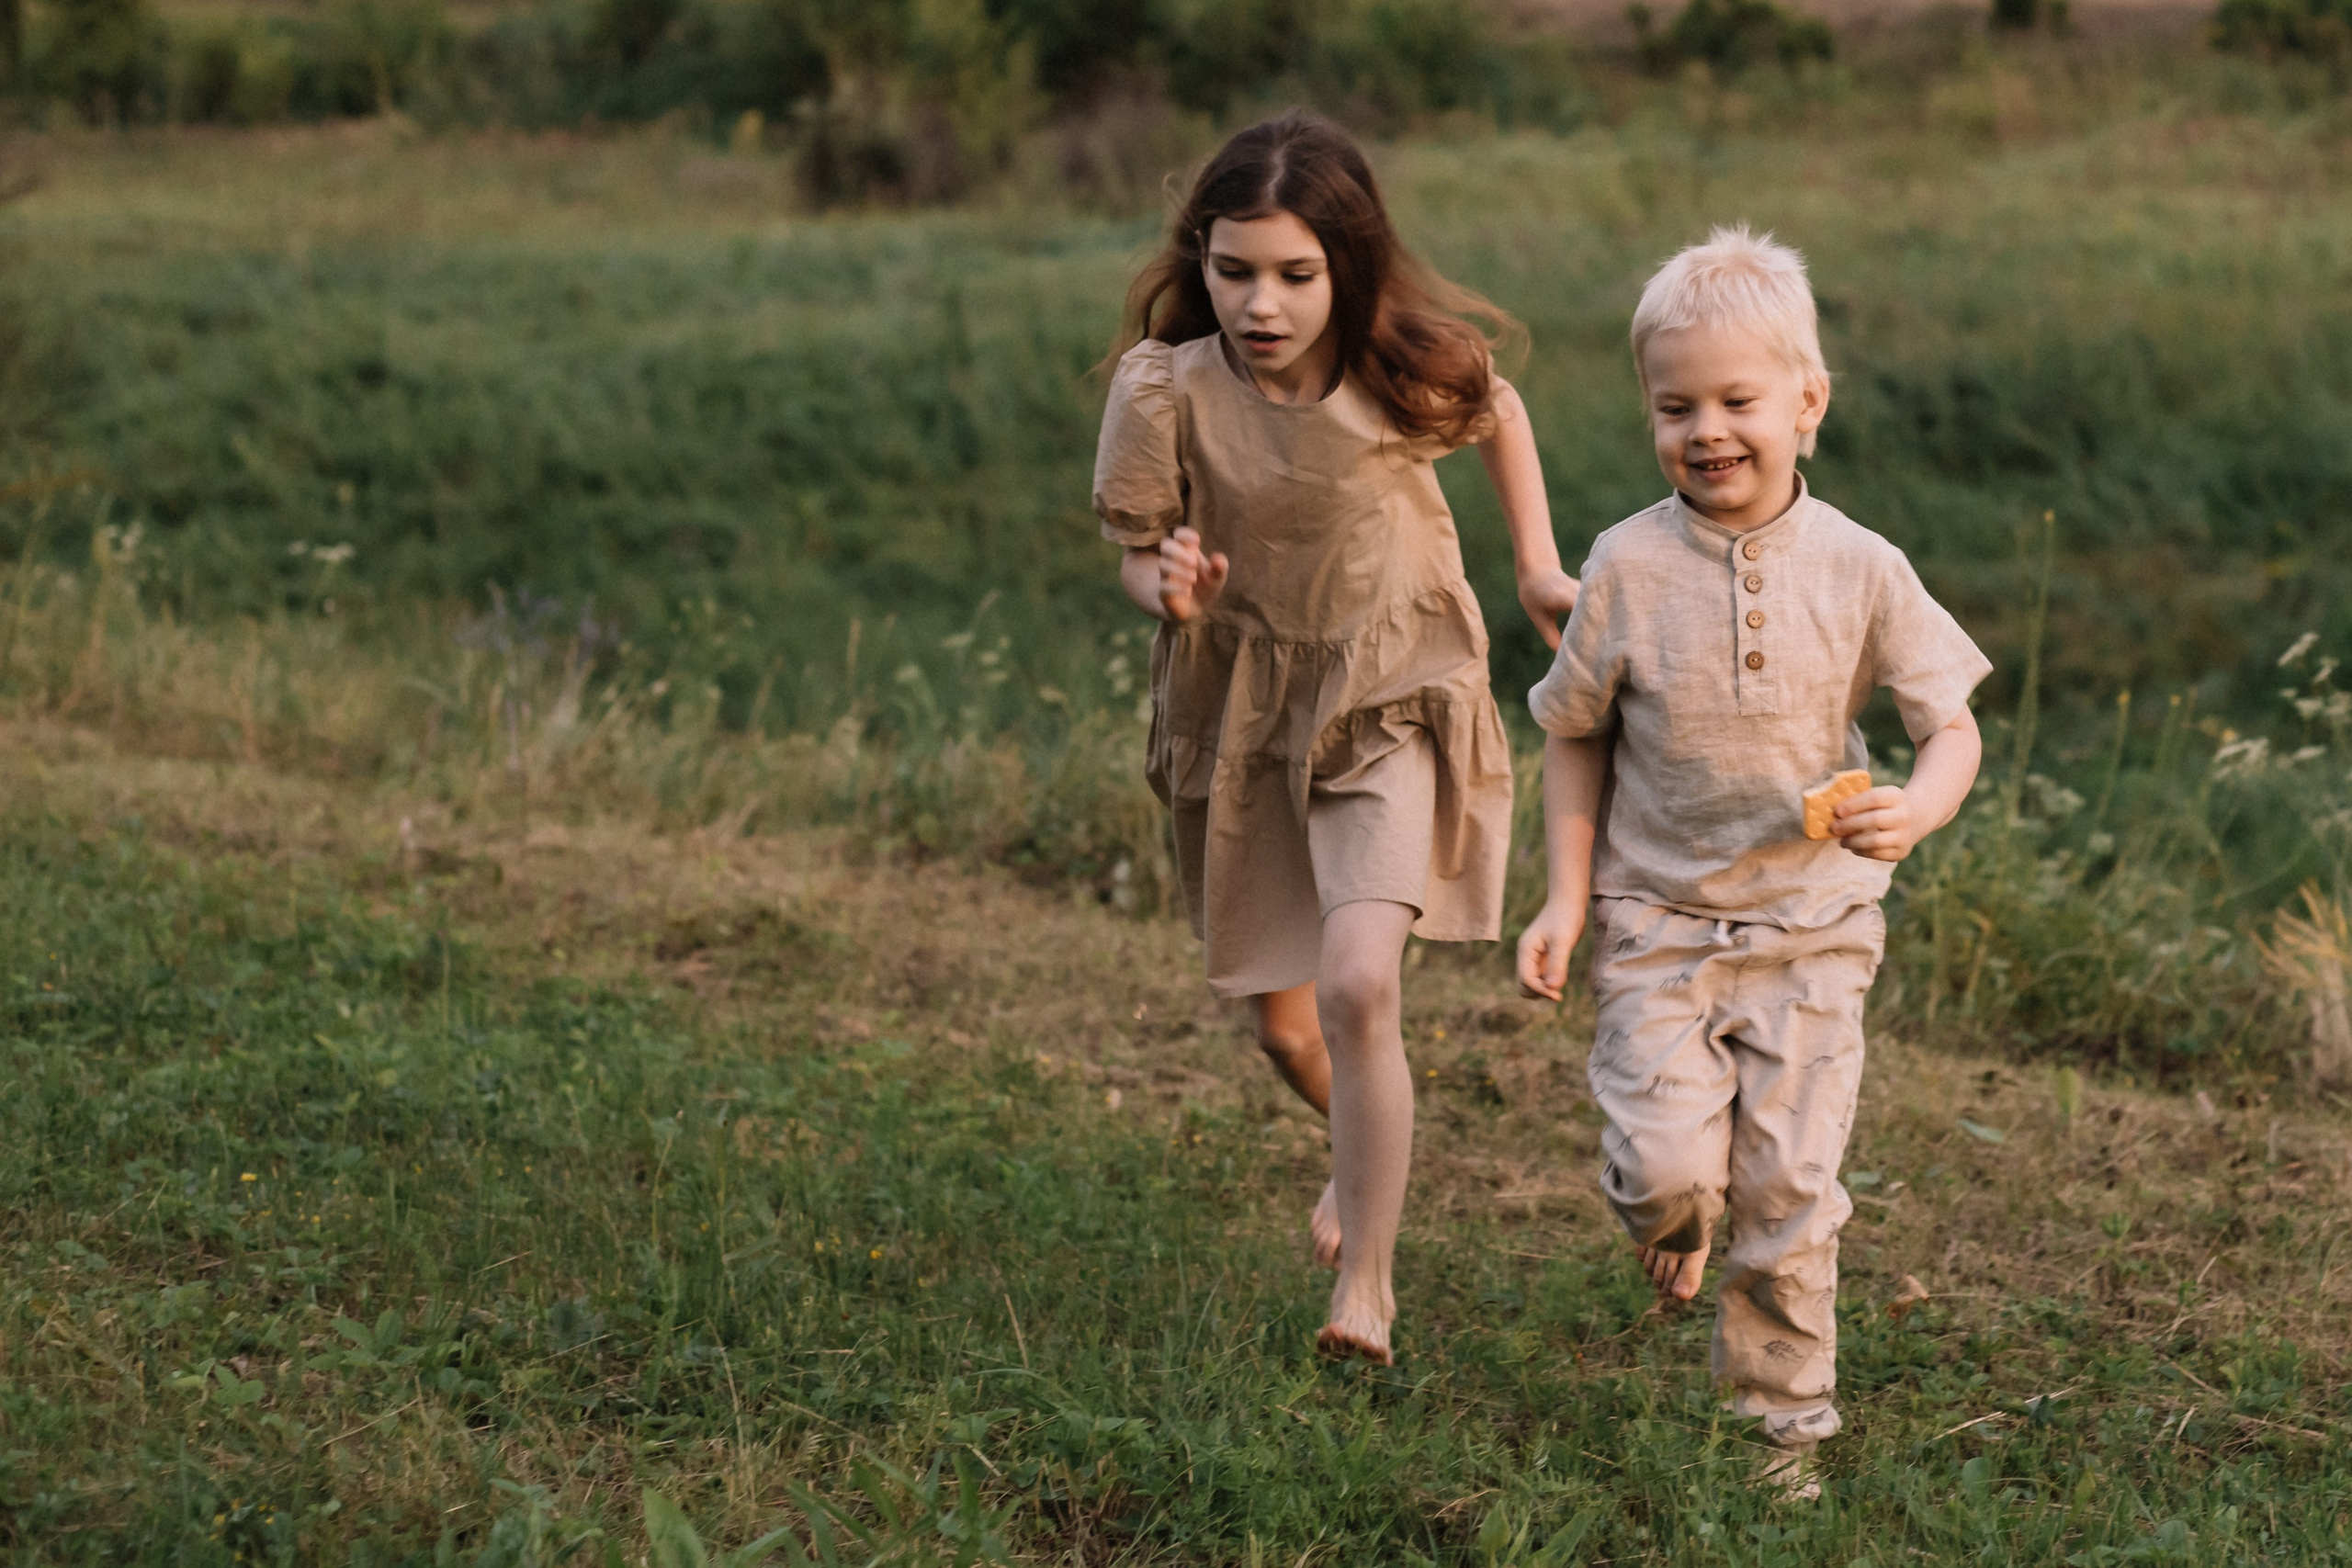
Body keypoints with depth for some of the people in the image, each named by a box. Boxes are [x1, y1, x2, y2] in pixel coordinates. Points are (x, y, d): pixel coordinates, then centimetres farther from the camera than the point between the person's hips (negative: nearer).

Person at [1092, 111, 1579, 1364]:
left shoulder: (1412, 371, -18)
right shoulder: (1166, 391, -20)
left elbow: (1499, 415, 6)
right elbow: (1138, 559, -10)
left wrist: (1537, 567, 4)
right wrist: (1168, 589, -32)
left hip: (1391, 707, -2)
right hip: (1241, 717, 2)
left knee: (1357, 987, -23)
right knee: (1285, 1027, 16)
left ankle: (1367, 1281, -7)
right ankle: (1363, 1148, 53)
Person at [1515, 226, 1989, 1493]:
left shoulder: (1857, 570, -7)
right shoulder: (1627, 568, -6)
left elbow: (1952, 725, -2)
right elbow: (1573, 734, 6)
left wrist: (1918, 809, -25)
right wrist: (1567, 898, 0)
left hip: (1809, 927, 0)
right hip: (1658, 923, 0)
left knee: (1790, 1189, 1)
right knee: (1667, 1168, -14)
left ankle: (1782, 1425, 20)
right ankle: (1670, 1224, 25)